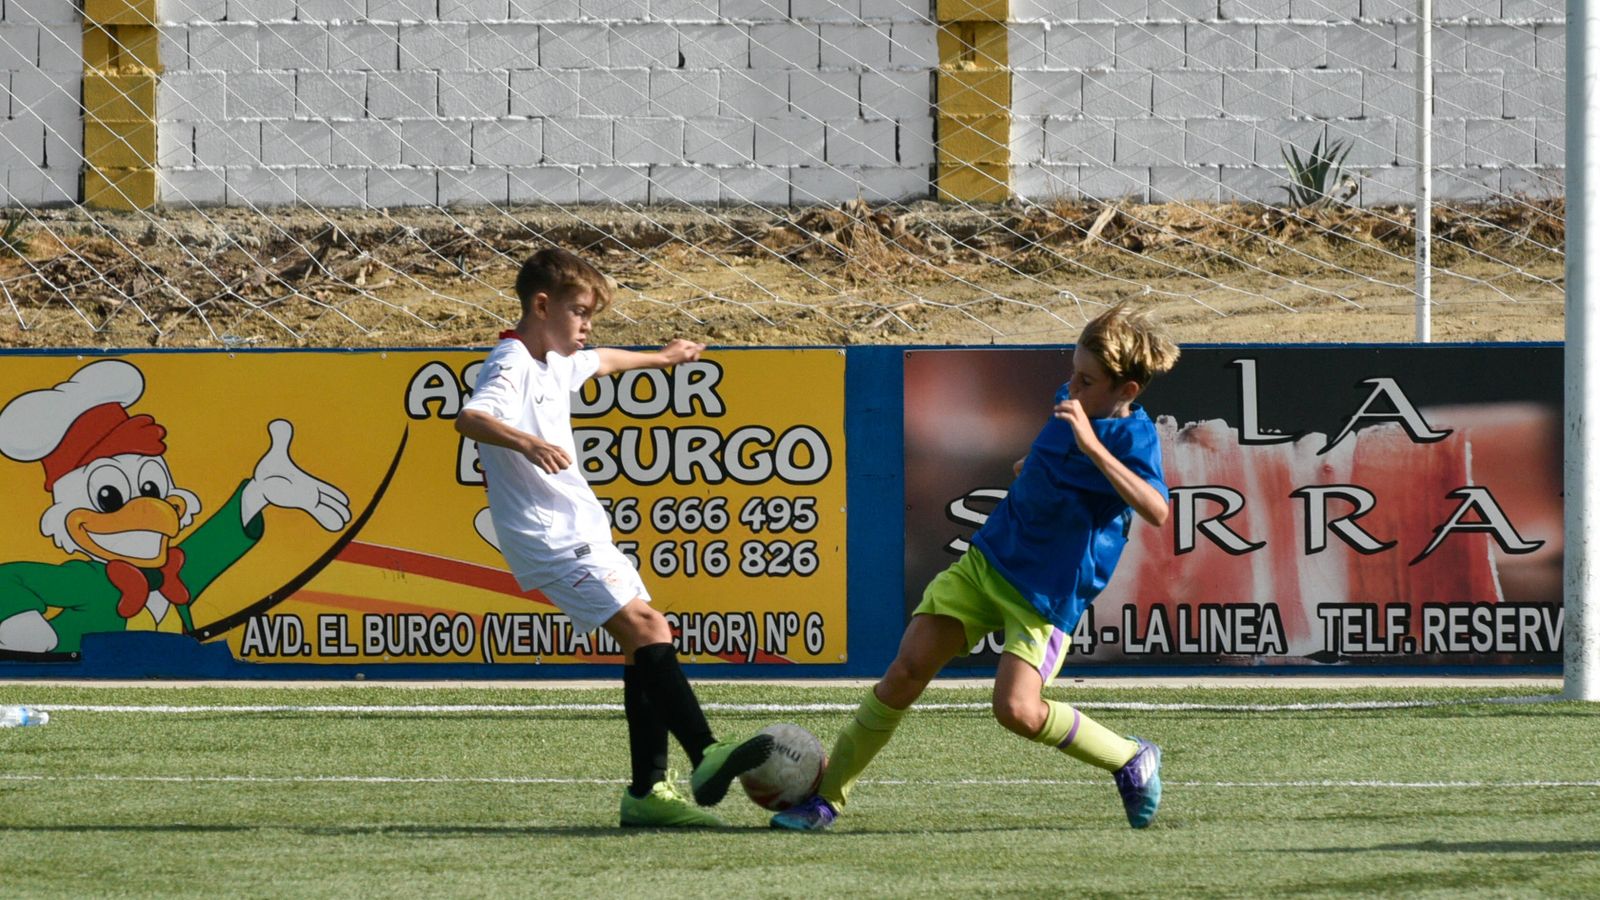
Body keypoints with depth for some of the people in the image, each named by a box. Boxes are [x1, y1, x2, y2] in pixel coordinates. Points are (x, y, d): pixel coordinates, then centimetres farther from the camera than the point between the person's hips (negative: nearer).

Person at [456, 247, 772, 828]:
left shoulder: (557, 364, 17)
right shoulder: (512, 367, -14)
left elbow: (601, 361, 41)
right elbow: (470, 418, -34)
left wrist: (659, 359, 58)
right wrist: (526, 442, -51)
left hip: (584, 531, 10)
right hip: (550, 536, -10)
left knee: (646, 642, 6)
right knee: (644, 627, -20)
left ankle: (649, 790, 7)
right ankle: (707, 758, -28)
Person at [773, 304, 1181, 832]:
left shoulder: (1133, 437, -19)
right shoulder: (1071, 404, 3)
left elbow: (1157, 511, -39)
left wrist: (1092, 445, -41)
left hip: (1048, 594, -6)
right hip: (988, 557, 6)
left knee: (1017, 709, -22)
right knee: (909, 668, -5)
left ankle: (1130, 760, 4)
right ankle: (826, 796, 3)